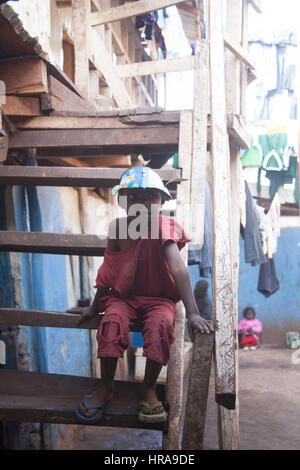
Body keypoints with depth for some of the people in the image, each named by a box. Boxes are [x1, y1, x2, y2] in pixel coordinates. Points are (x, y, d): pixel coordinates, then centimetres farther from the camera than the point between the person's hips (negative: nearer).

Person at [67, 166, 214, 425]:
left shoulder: (163, 228, -17)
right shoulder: (117, 229, -6)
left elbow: (178, 268, -30)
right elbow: (109, 272, 7)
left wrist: (192, 313, -40)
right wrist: (94, 307, 14)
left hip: (158, 299, -2)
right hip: (123, 296, 2)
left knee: (161, 325, -32)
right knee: (113, 322, -29)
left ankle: (149, 389, -10)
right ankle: (106, 388, -8)